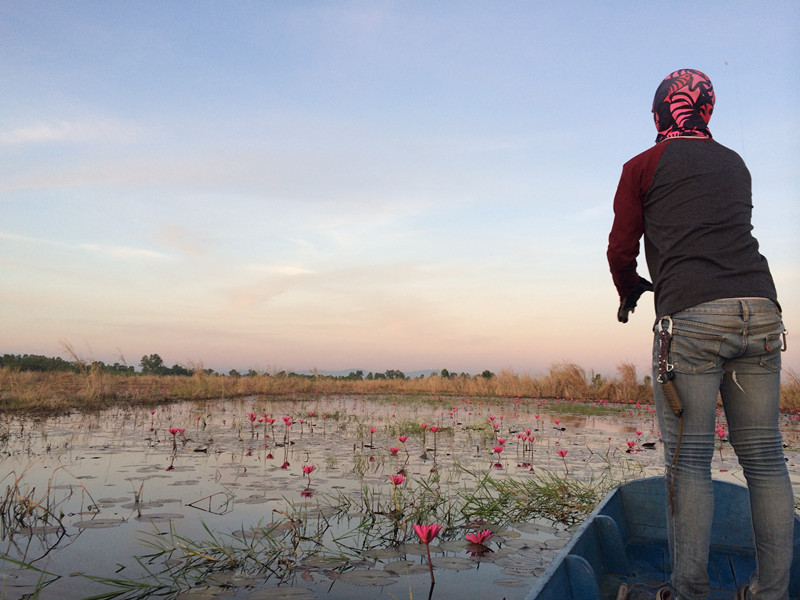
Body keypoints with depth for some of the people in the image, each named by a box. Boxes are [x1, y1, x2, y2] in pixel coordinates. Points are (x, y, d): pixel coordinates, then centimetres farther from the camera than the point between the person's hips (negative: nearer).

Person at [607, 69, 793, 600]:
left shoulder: (643, 166, 9)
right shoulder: (735, 164, 23)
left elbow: (621, 250, 6)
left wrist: (630, 293, 25)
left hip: (690, 317, -4)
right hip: (760, 308, 5)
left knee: (689, 457, -2)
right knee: (764, 455, 6)